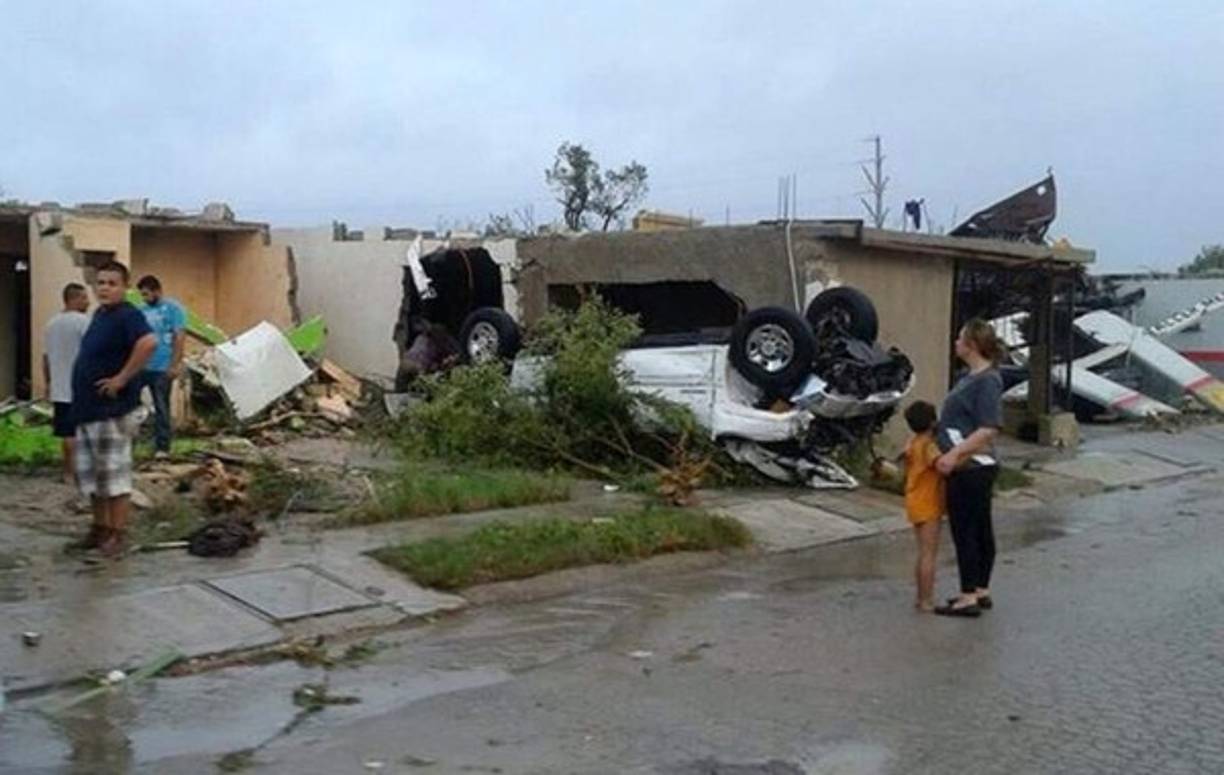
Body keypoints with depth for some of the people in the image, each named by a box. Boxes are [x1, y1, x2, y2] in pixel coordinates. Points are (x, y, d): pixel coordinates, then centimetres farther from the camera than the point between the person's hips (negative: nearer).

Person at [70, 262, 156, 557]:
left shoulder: (127, 316, -14)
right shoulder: (99, 315, 15)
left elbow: (148, 342, -34)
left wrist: (122, 378, -26)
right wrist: (81, 400, 18)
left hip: (112, 411, -10)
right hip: (87, 410, 10)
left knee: (114, 473, -3)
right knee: (89, 474, 16)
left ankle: (118, 534, 5)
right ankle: (100, 529, 27)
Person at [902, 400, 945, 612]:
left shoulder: (913, 443, 8)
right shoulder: (928, 446, -19)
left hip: (916, 503, 9)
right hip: (928, 506, -9)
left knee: (923, 553, 17)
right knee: (929, 554, -4)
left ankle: (921, 597, 23)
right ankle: (927, 600, -1)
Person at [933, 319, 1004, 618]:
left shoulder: (987, 380, -17)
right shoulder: (971, 377, 13)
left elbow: (988, 428, -24)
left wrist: (955, 454, -27)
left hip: (970, 468, -10)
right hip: (972, 467, 10)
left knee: (964, 530, -4)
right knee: (980, 529, 15)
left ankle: (968, 597, 2)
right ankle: (981, 591, 24)